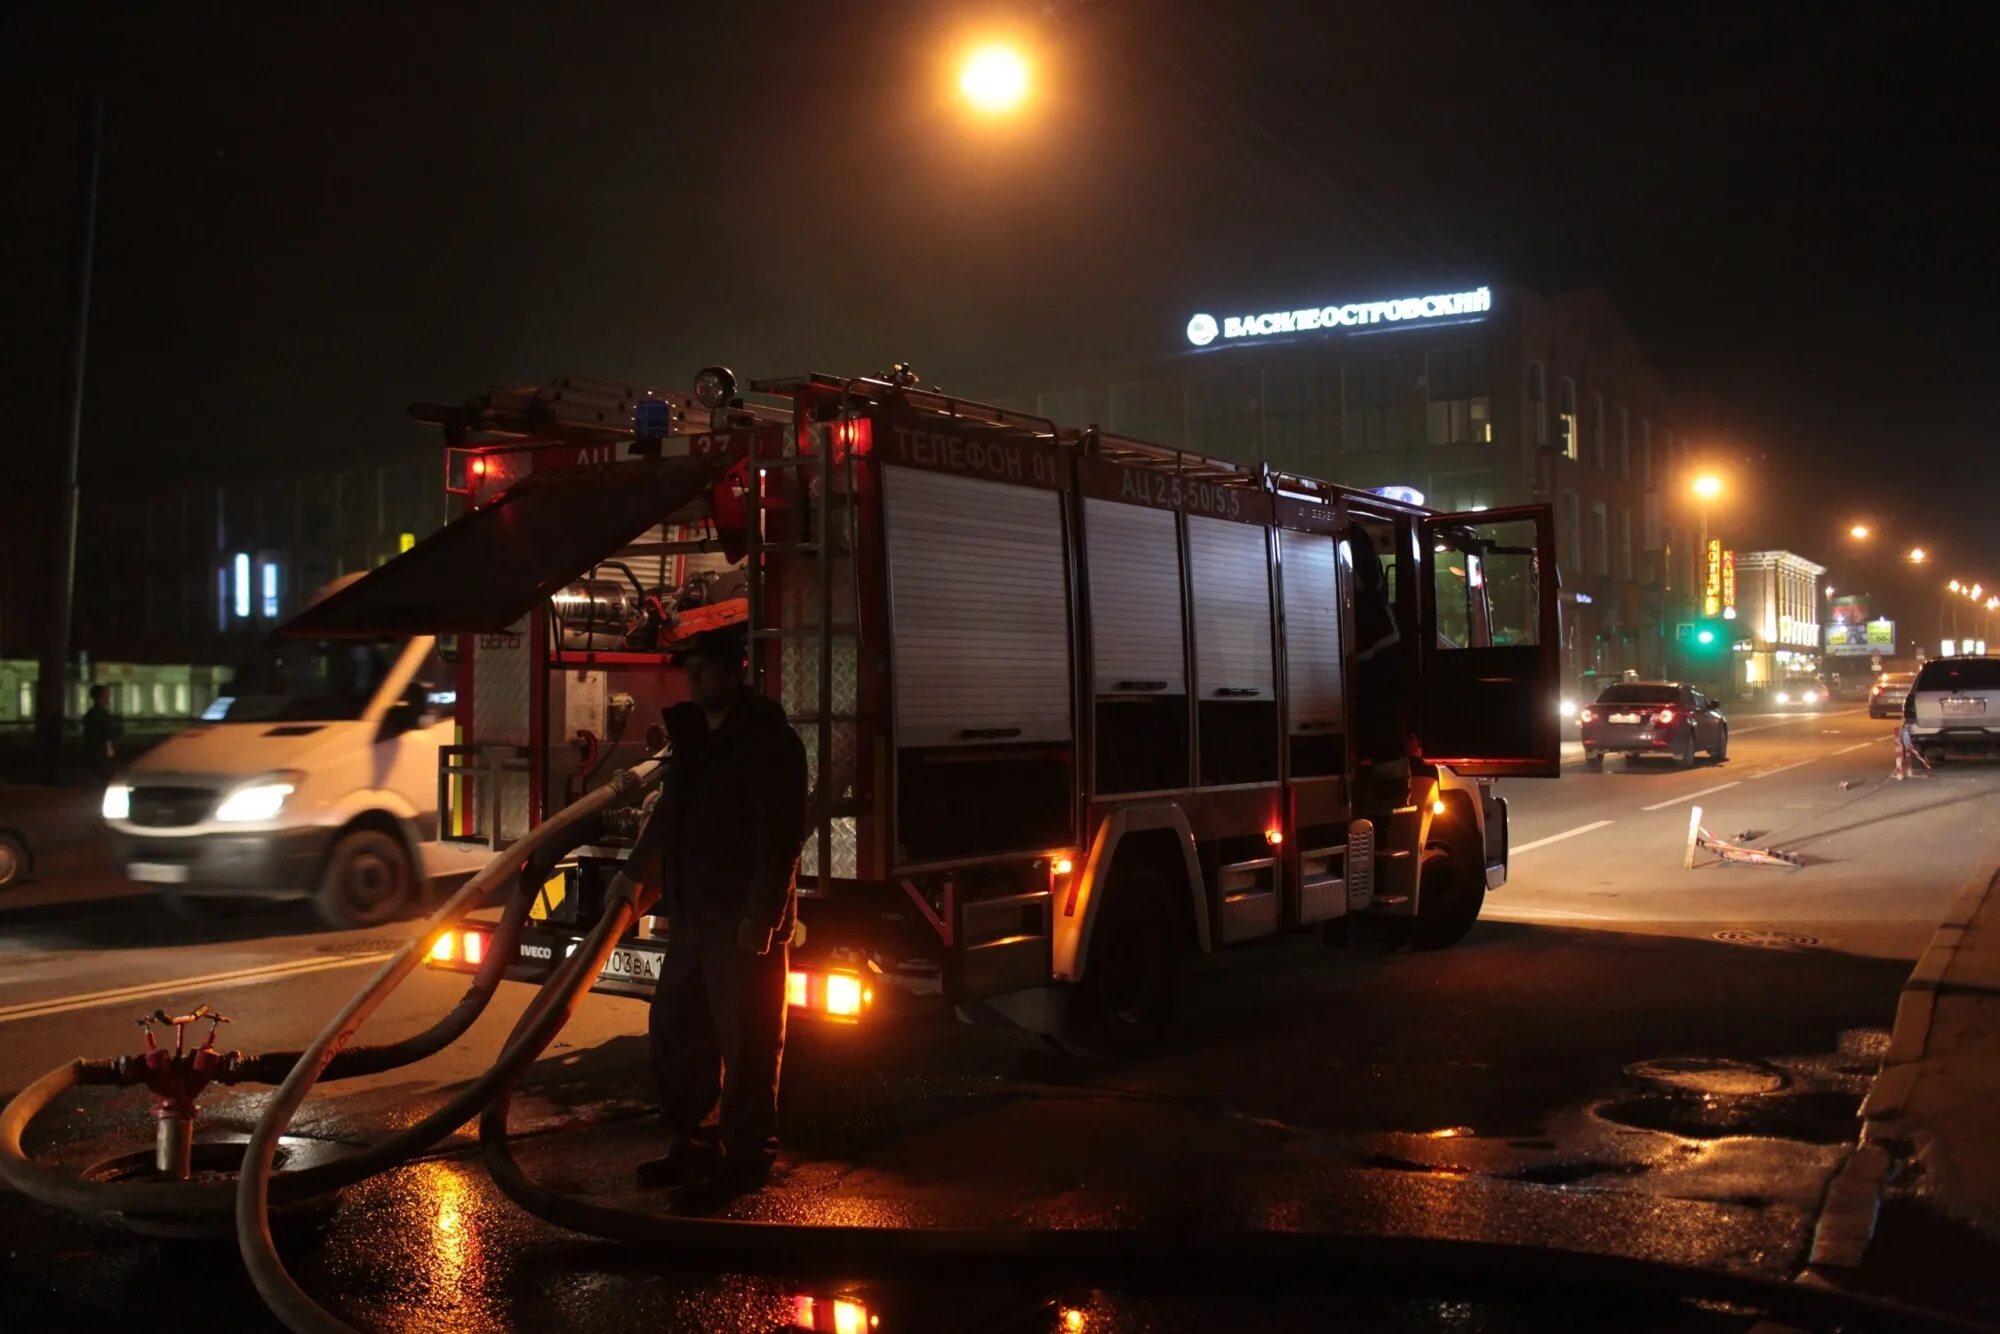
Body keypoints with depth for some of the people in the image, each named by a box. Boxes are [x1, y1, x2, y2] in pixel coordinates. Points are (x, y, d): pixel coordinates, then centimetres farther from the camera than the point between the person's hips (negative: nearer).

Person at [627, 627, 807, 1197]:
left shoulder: (766, 740, -12)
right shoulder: (694, 736, 15)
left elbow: (782, 834, -18)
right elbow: (669, 812, 27)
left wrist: (762, 915, -22)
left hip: (745, 922, -9)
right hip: (693, 916, 9)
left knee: (746, 1042, -1)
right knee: (673, 1028, 13)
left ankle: (746, 1157, 10)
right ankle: (695, 1144, 25)